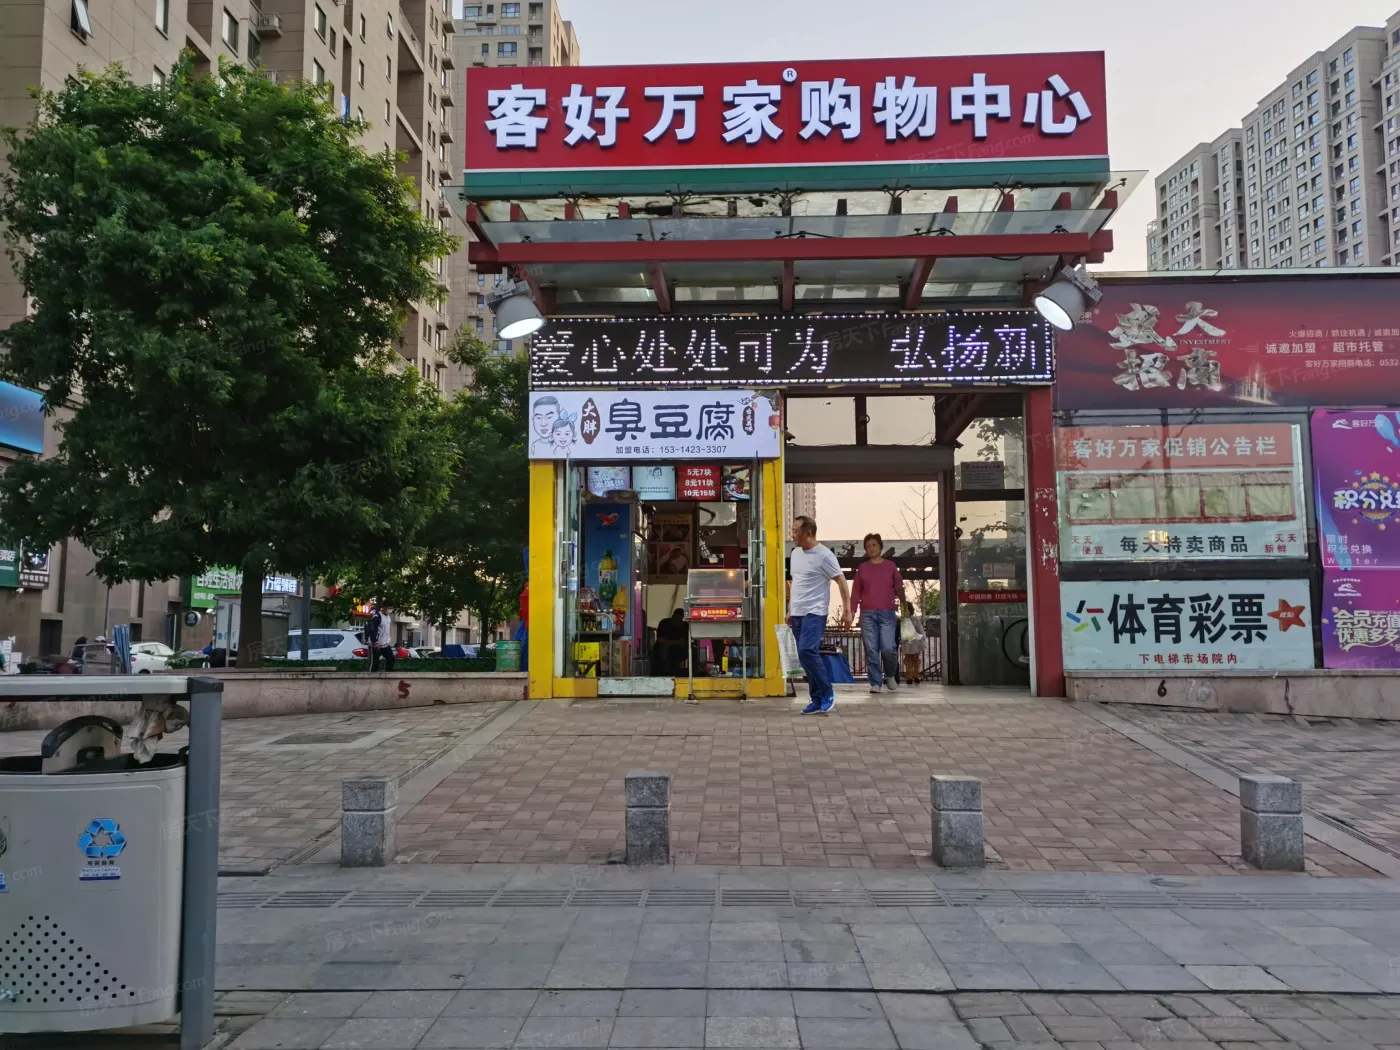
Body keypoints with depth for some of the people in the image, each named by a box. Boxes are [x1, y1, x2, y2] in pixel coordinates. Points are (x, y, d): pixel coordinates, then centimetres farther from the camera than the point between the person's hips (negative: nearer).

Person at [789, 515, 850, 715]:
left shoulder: (824, 555, -11)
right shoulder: (795, 553, 12)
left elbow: (842, 582, -10)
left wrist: (847, 610, -14)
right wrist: (789, 610, 21)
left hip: (814, 613, -8)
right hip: (797, 614, 8)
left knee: (807, 651, -21)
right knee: (806, 655, 8)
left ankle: (827, 693, -4)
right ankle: (818, 700, 15)